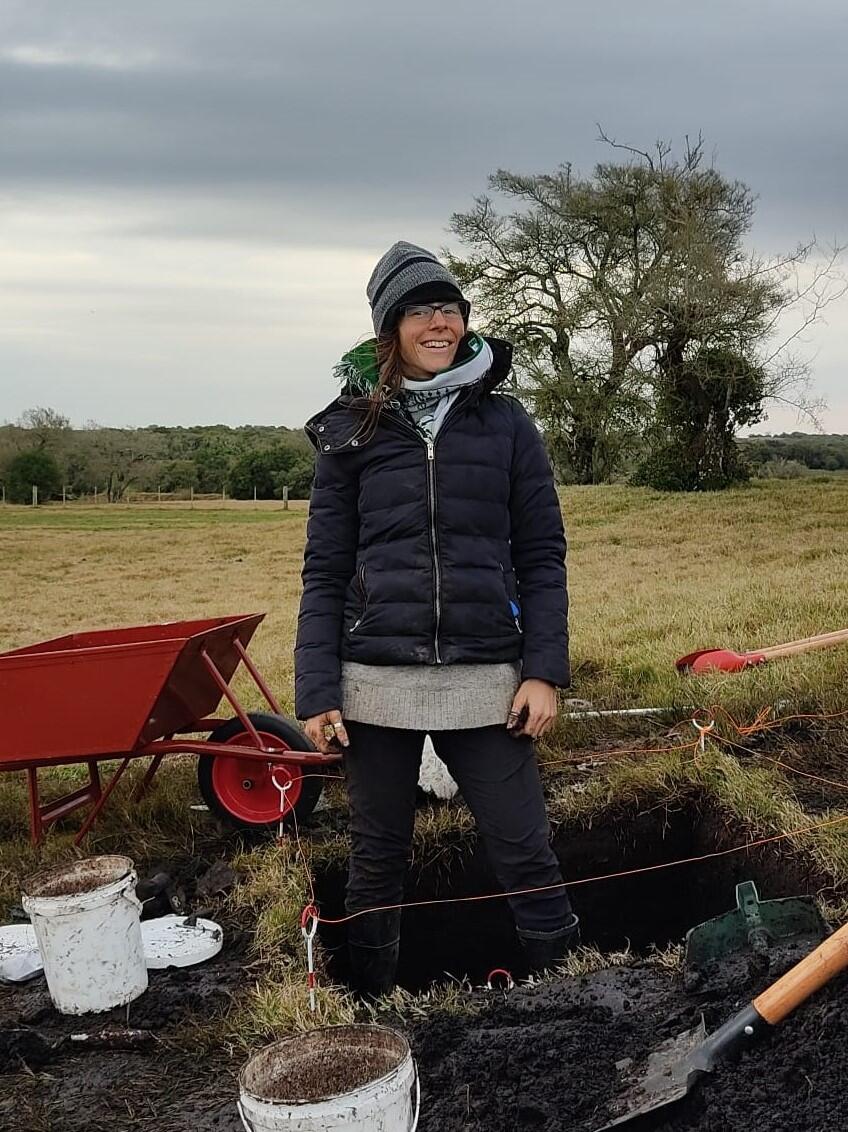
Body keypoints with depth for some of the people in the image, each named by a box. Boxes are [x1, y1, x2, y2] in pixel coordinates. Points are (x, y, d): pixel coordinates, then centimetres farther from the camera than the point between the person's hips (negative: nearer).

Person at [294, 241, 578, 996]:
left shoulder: (505, 424, 3)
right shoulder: (353, 432, 3)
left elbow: (542, 557, 4)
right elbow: (325, 572, 3)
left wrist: (544, 671, -5)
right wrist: (316, 693, -3)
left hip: (484, 680, 0)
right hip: (377, 680, 1)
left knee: (524, 852, 4)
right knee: (378, 860, 12)